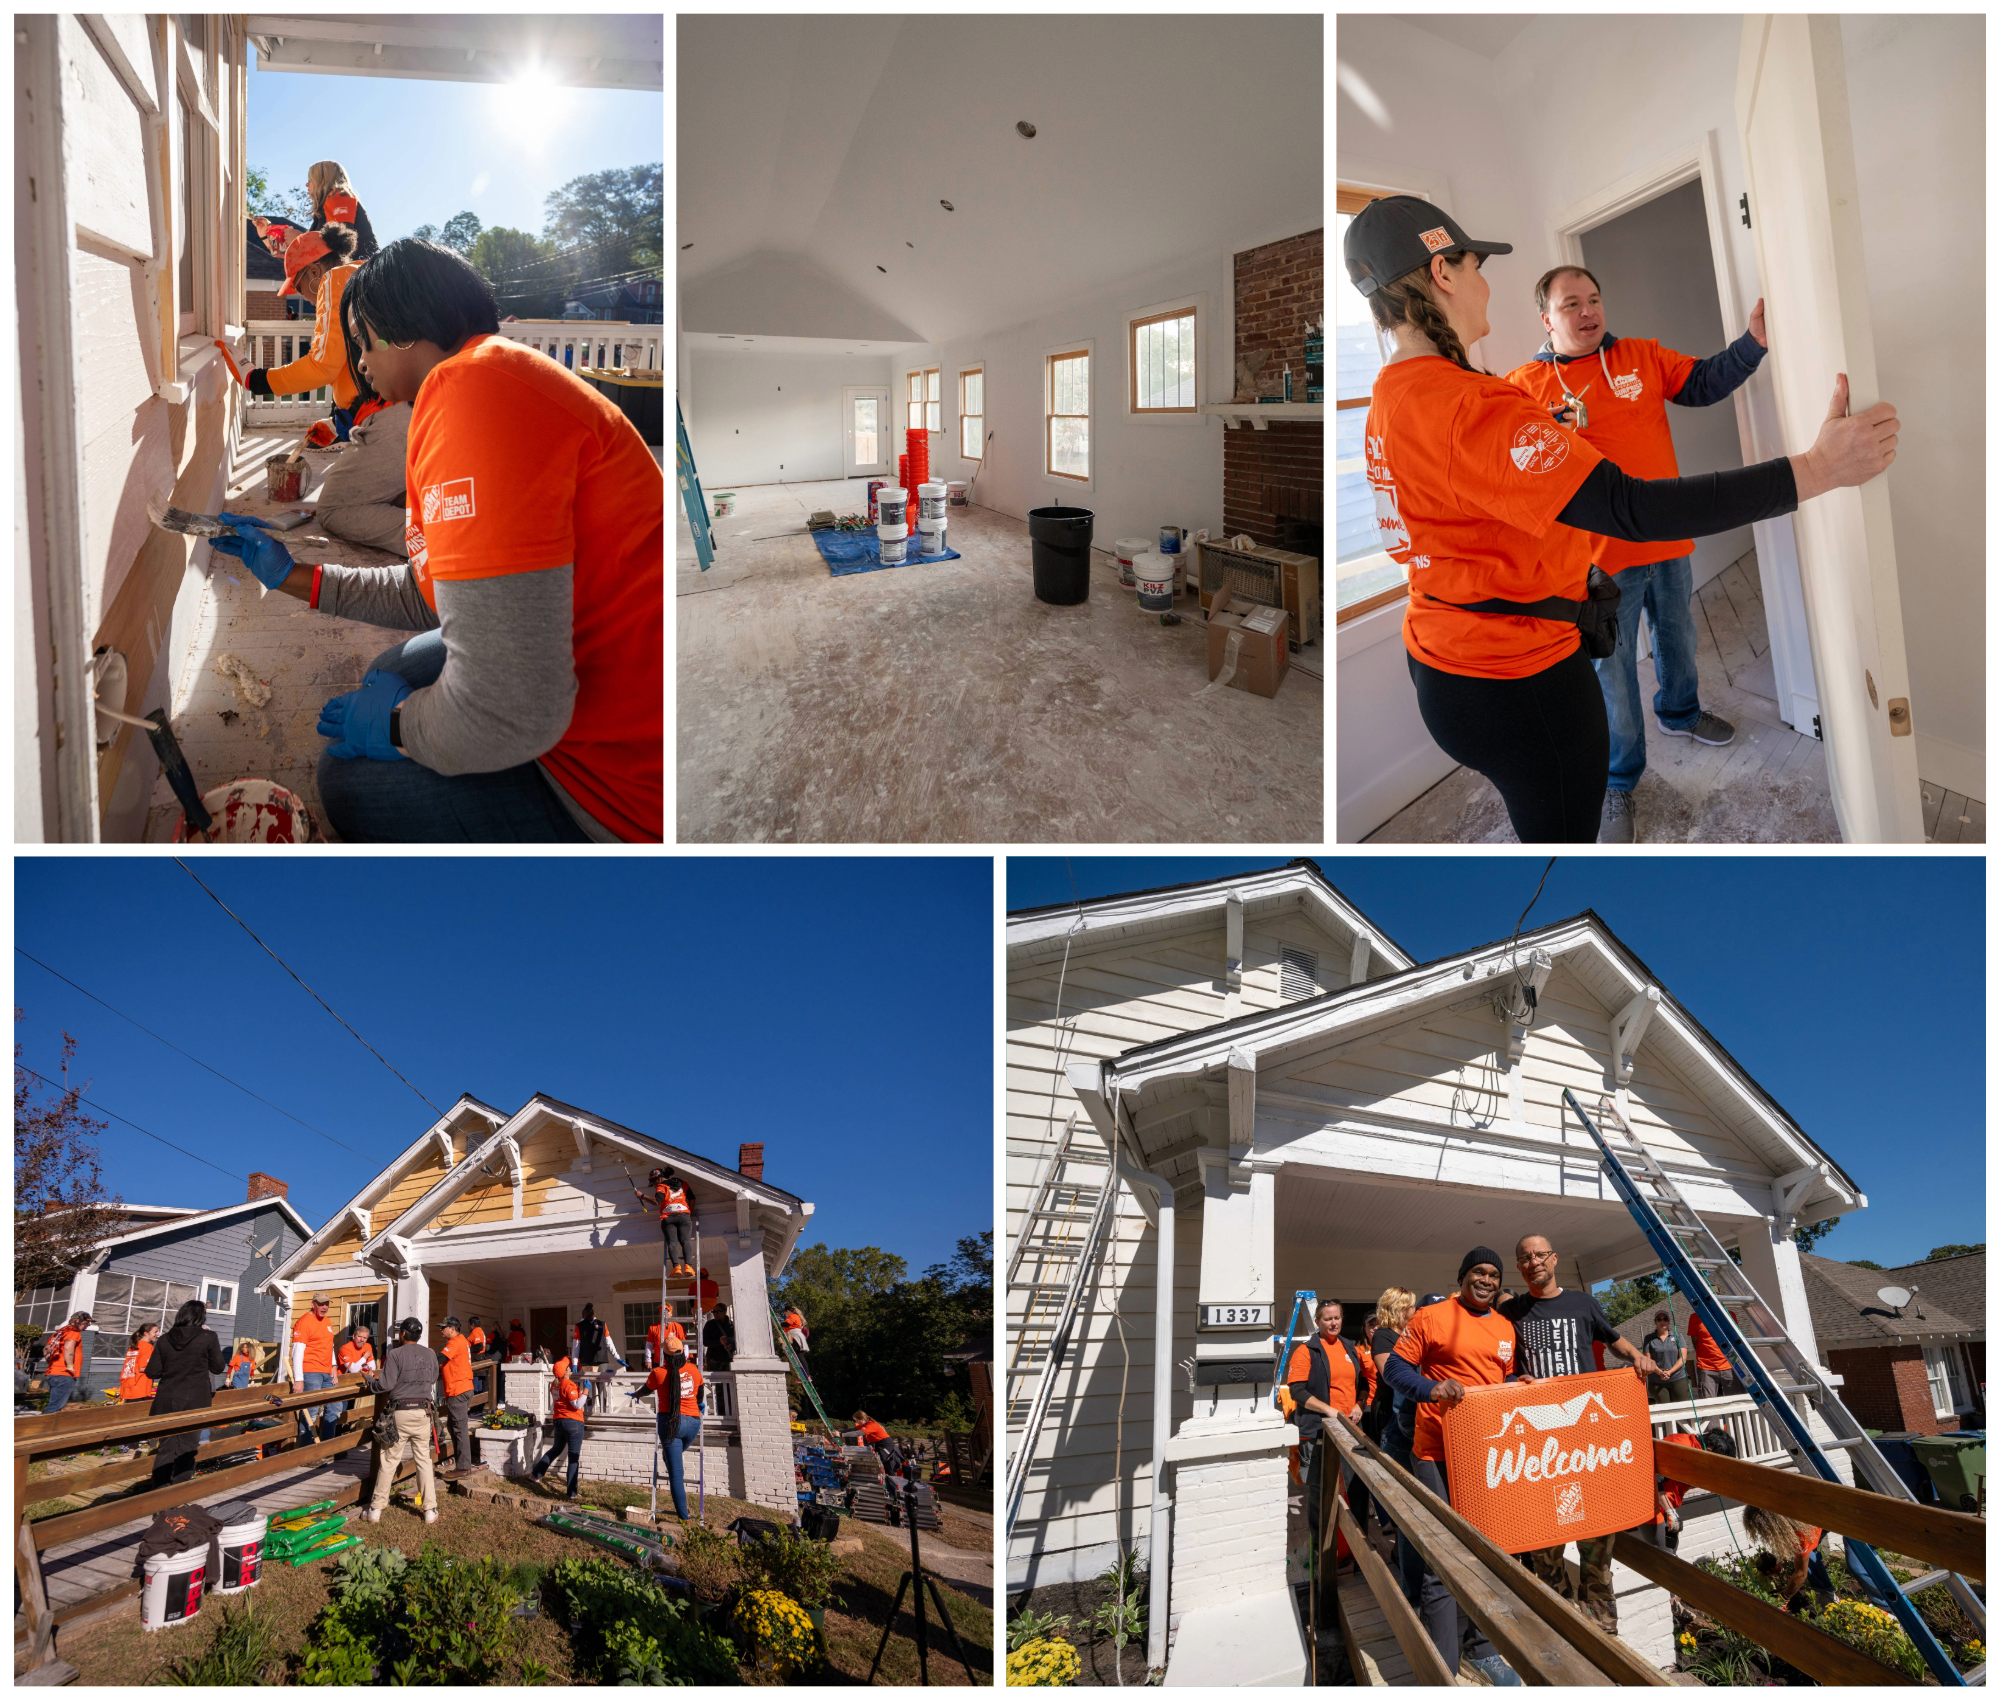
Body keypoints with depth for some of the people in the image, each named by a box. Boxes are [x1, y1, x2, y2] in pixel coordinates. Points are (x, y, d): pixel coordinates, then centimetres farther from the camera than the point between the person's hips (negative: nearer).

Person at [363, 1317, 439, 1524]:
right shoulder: (430, 1354, 6)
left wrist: (370, 1381, 8)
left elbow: (386, 1384, -11)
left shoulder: (395, 1354, -8)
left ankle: (376, 1508, 10)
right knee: (424, 1460, 8)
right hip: (423, 1412, 3)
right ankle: (430, 1509, 7)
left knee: (388, 1461, 5)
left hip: (399, 1413, -3)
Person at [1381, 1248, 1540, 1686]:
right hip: (1438, 1454, -6)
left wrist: (1520, 1382, 5)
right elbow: (1396, 1368, -5)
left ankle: (1485, 1651, 31)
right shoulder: (1430, 1318, -5)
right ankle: (1441, 1670, 0)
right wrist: (1430, 1389, -21)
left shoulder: (1506, 1328, 14)